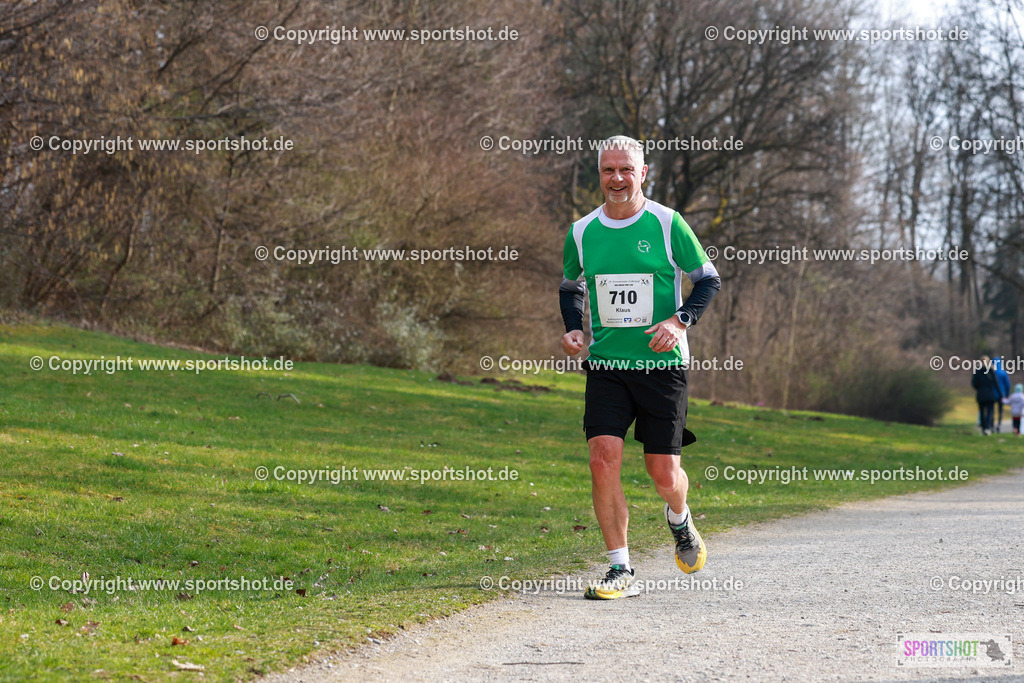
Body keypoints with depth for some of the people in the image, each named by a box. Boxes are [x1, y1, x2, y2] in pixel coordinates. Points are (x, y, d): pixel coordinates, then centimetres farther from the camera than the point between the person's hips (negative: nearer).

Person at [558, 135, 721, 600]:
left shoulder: (668, 224, -4)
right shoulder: (582, 232, 5)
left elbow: (708, 279, 4)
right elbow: (570, 287, 22)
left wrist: (680, 321, -12)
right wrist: (573, 329, 3)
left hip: (662, 364, -2)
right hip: (606, 364, 2)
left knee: (664, 475, 0)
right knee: (603, 459, -14)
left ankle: (679, 520, 37)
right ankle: (620, 568, -2)